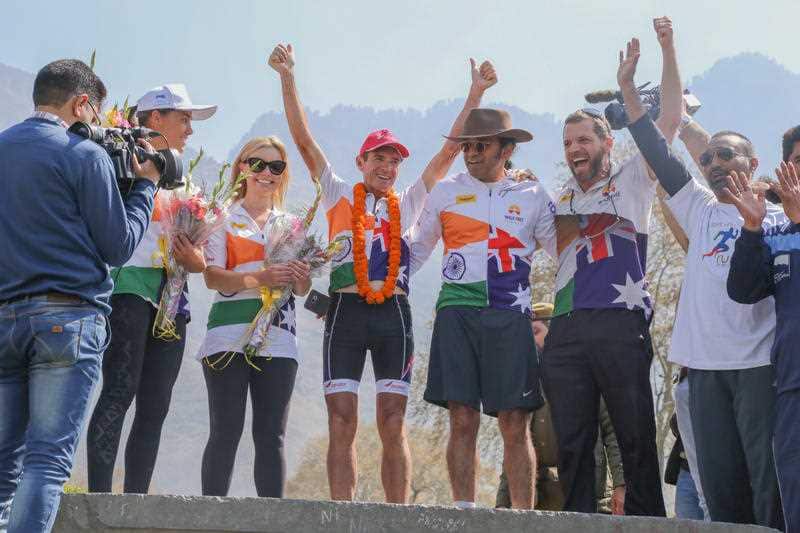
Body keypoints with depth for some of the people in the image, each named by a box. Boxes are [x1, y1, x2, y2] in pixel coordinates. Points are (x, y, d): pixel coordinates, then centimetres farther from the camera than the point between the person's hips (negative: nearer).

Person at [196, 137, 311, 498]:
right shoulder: (225, 218, 8)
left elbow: (302, 290, 16)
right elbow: (212, 277, -5)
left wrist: (301, 278, -9)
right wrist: (258, 279, -22)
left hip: (278, 336, 3)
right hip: (230, 333, -3)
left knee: (272, 435, -1)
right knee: (226, 431, -8)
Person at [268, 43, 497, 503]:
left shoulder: (407, 203, 18)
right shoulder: (339, 195, 13)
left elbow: (450, 149, 15)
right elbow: (304, 139, 6)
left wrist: (475, 94, 9)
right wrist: (288, 80, -2)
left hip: (393, 313, 2)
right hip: (346, 310, -1)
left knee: (393, 425, -2)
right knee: (342, 423, -6)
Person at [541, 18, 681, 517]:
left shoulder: (631, 181, 9)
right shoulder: (561, 198, 23)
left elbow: (670, 119, 1)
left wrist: (668, 49, -4)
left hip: (620, 323, -5)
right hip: (567, 327, 5)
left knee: (637, 437, -5)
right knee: (572, 442, 3)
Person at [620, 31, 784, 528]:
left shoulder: (778, 218, 6)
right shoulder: (701, 211, 17)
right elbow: (659, 156, 15)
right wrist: (628, 88, 12)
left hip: (761, 365, -4)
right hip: (706, 366, 4)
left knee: (770, 482, -8)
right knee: (721, 484, 4)